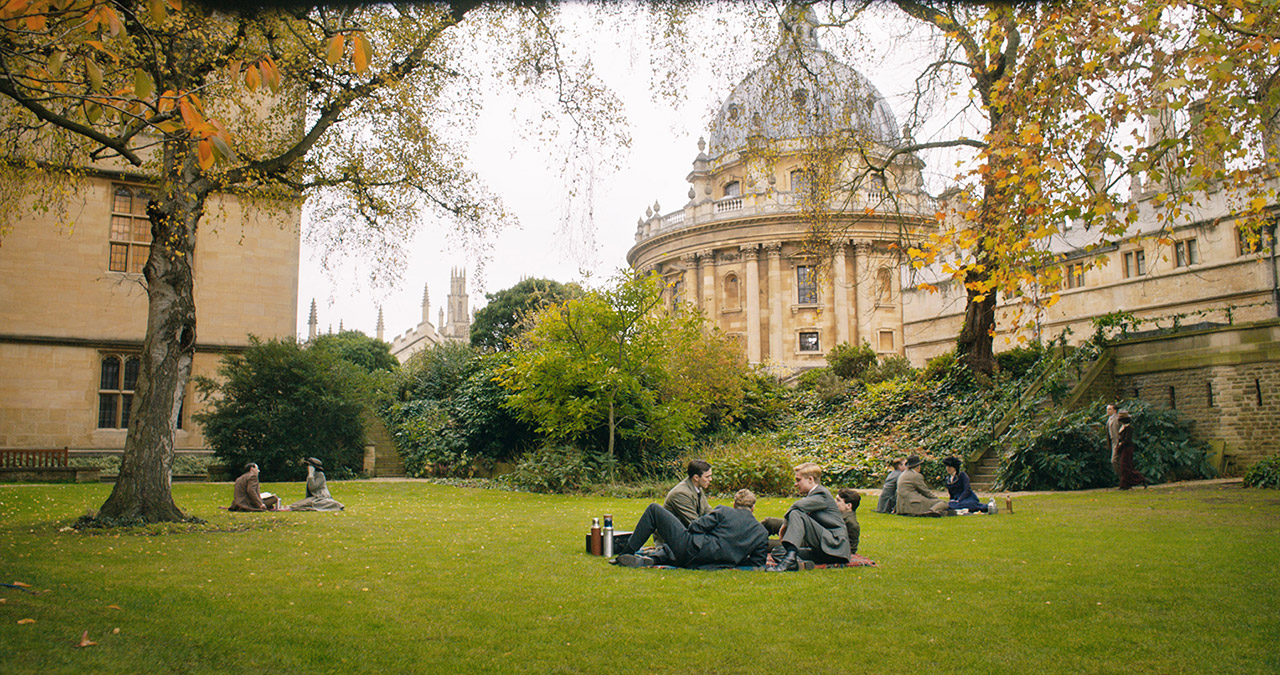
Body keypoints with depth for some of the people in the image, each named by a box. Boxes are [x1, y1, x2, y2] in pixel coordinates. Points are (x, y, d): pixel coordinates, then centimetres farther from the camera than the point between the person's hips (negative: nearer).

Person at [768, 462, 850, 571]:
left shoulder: (822, 494, -9)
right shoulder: (812, 495, 21)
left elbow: (799, 505, -26)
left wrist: (785, 523, -16)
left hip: (835, 545, -10)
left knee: (796, 514, -25)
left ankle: (790, 558, -39)